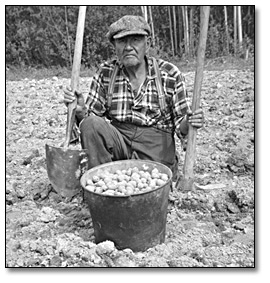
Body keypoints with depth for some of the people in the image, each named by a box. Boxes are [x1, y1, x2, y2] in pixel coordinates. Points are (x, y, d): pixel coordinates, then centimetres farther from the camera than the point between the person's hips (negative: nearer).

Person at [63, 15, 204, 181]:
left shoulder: (170, 74, -2)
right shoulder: (105, 73, 2)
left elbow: (180, 125, 3)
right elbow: (92, 118, 4)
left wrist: (188, 124, -21)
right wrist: (80, 111, -18)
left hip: (155, 143, -1)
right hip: (117, 139, 1)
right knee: (91, 124, -25)